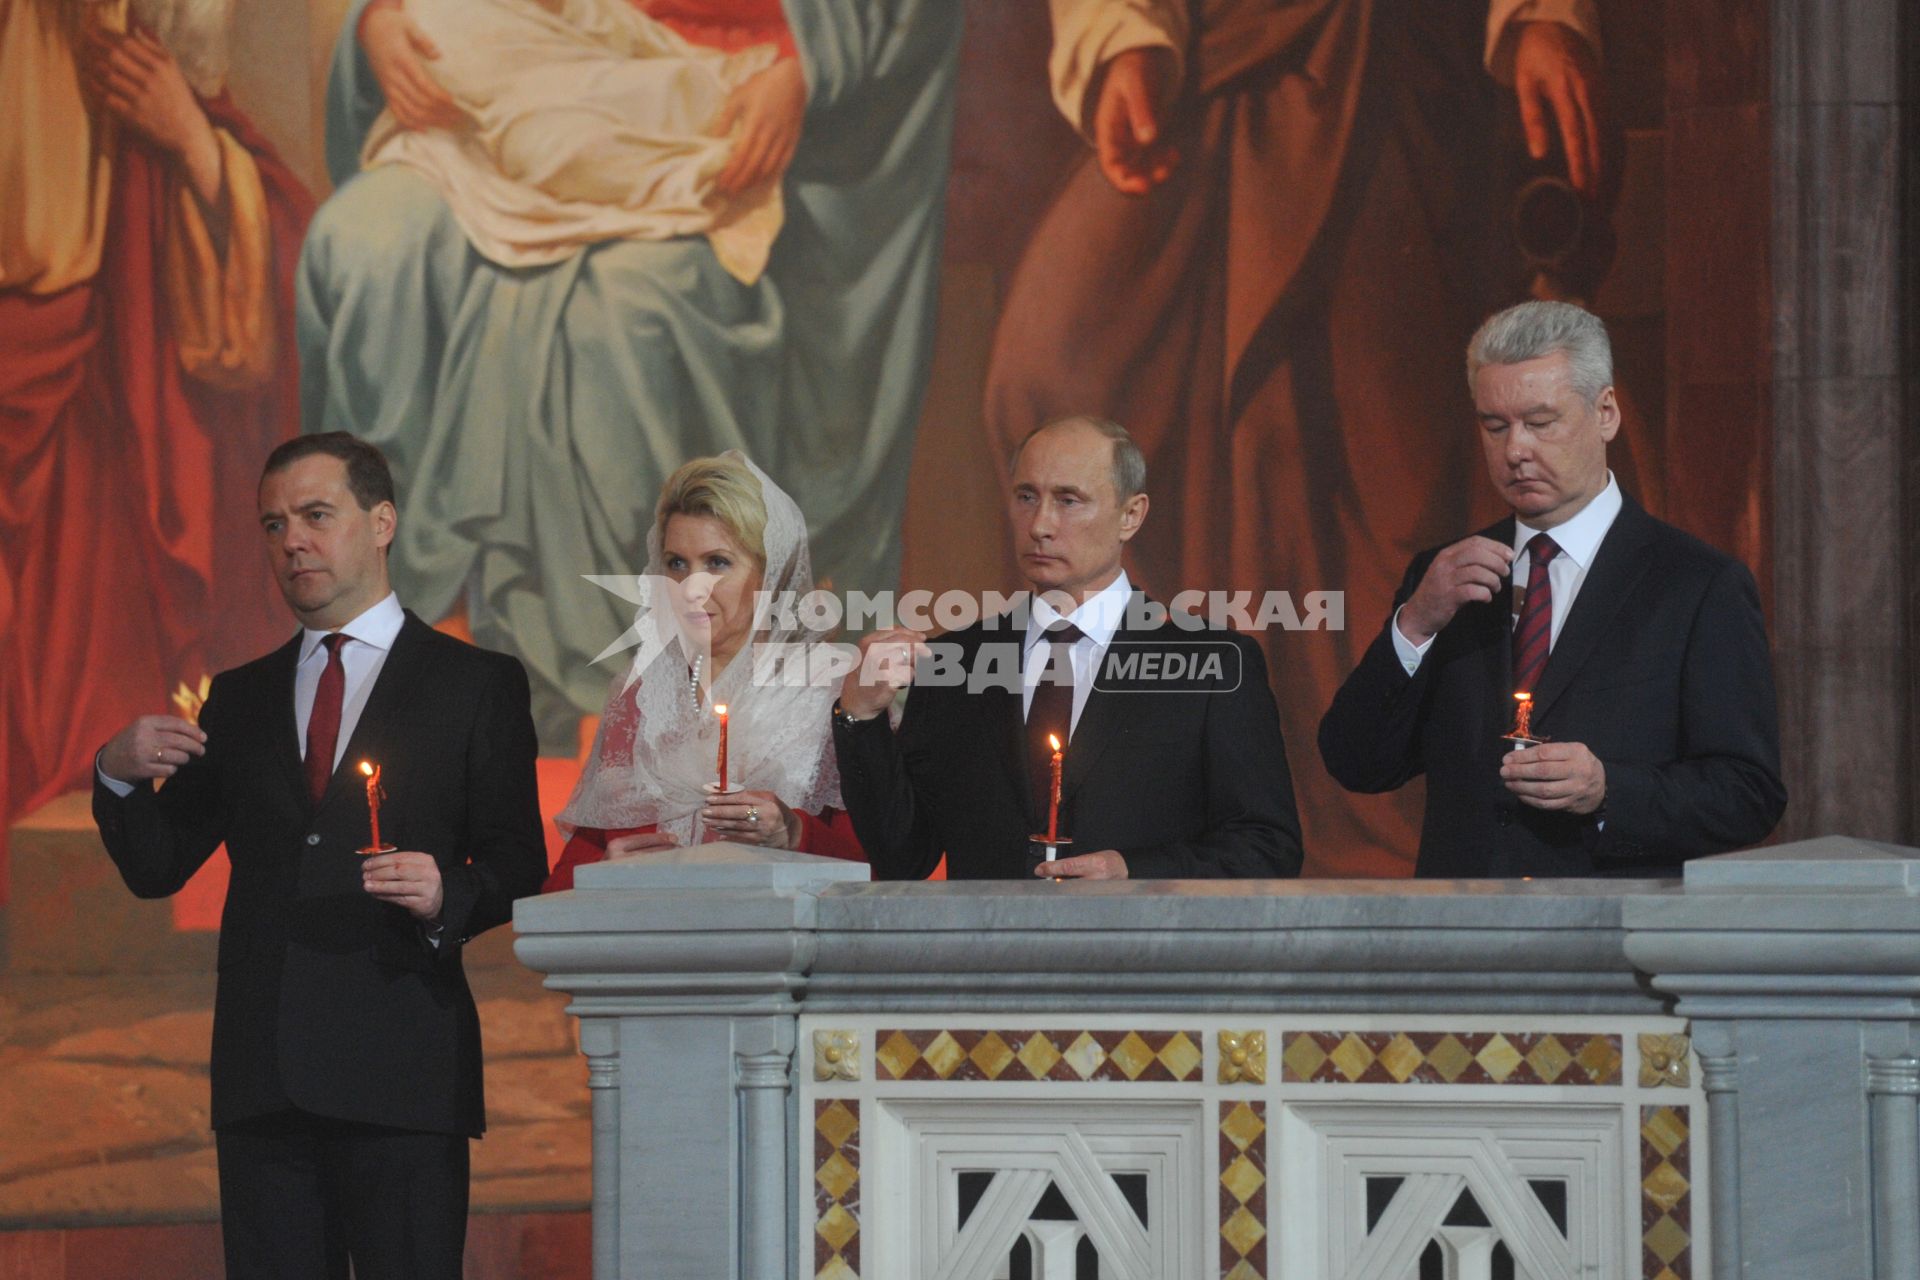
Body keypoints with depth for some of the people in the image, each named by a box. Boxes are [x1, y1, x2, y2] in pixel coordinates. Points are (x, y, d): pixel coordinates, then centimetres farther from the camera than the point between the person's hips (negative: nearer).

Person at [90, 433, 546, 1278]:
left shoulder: (474, 685, 7)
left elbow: (519, 870, 2)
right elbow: (156, 868, 16)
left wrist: (448, 897, -19)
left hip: (402, 1067, -4)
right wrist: (119, 776, -3)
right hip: (261, 1074, 4)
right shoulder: (241, 700, 20)